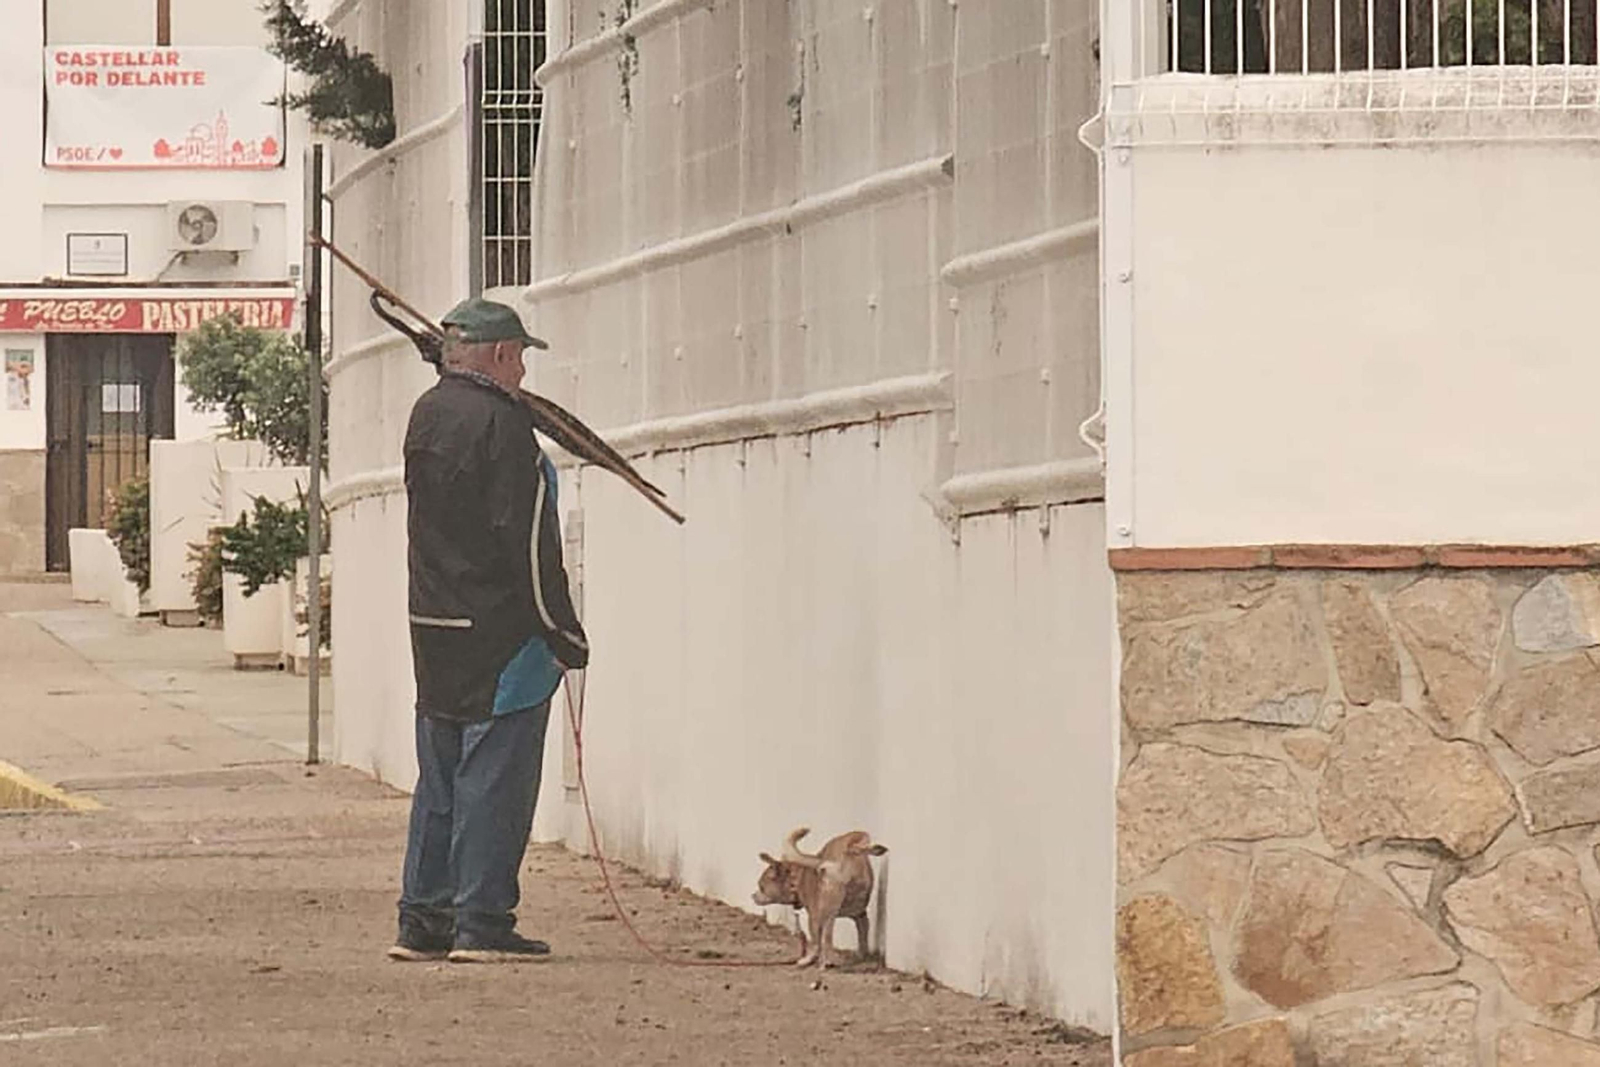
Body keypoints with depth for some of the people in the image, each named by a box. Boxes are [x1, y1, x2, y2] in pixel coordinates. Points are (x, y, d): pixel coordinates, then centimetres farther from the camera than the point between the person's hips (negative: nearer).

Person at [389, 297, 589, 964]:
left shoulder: (425, 416, 10)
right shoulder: (500, 424, -15)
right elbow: (529, 545, -16)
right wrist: (565, 636, -11)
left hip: (433, 630, 8)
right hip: (500, 633, -8)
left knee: (439, 779, 13)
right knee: (494, 778, -4)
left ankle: (423, 920, 15)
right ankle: (482, 924, -3)